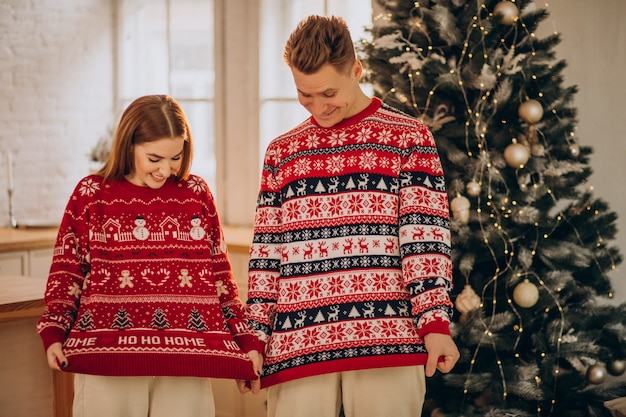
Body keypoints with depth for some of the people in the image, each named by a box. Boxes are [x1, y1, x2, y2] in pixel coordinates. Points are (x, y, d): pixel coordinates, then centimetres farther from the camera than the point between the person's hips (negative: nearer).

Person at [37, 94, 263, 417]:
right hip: (108, 353, -1)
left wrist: (247, 341, 8)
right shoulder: (91, 194, 4)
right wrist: (54, 333, -6)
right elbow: (67, 270, 7)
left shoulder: (196, 193, 9)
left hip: (186, 356, 1)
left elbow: (219, 273, 12)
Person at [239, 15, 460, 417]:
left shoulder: (408, 138, 6)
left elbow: (425, 239, -1)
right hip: (296, 346, 3)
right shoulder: (281, 151, 15)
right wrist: (254, 337, 10)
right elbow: (265, 253, 14)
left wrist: (435, 323, -11)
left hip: (387, 341, -2)